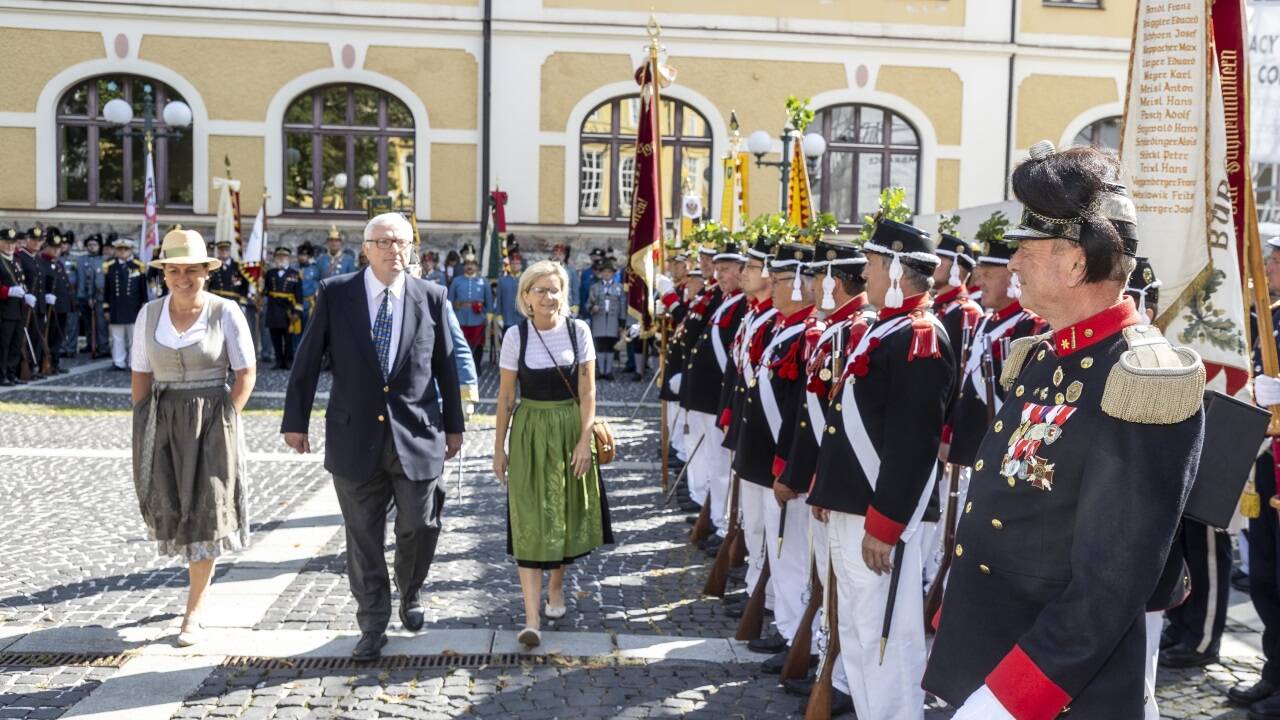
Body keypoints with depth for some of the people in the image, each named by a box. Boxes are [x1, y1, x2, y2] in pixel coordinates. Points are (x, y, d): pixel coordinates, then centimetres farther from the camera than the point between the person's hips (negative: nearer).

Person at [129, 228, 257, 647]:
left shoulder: (226, 312, -7)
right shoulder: (149, 314, 2)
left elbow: (246, 373, -5)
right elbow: (141, 376, 7)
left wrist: (224, 424, -10)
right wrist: (145, 429, 0)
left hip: (211, 422, -3)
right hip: (161, 424, 3)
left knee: (204, 514, -1)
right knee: (173, 511, 9)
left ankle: (193, 616, 7)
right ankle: (200, 575, 39)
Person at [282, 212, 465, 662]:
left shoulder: (430, 297, 1)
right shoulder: (335, 294, -2)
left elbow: (445, 364, 8)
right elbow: (307, 360, 2)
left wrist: (454, 424, 12)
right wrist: (295, 420, 2)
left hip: (416, 436, 1)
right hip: (355, 436, 0)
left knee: (419, 526, 7)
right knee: (364, 536, 8)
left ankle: (410, 594, 38)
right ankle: (373, 626, 23)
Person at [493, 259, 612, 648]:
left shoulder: (578, 331, -3)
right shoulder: (516, 335, -4)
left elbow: (587, 391, -3)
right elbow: (506, 396, 1)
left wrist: (585, 440, -10)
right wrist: (499, 447, 3)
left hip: (570, 430, 1)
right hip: (530, 432, -1)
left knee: (567, 513, 12)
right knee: (530, 521, -4)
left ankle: (555, 584, 37)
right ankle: (532, 618, -4)